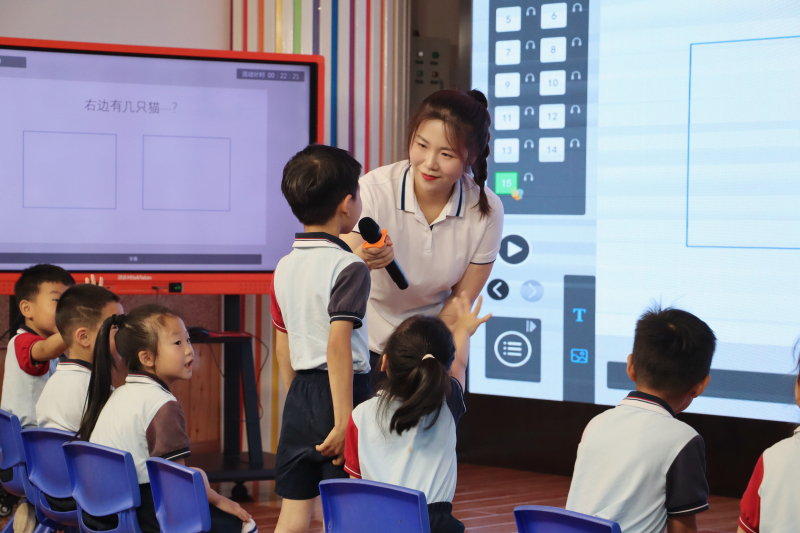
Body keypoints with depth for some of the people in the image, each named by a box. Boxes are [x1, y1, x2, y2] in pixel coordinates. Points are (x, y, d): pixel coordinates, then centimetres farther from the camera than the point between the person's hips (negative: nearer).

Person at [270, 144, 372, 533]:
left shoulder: (284, 267, 9)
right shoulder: (348, 267, -13)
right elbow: (338, 346, -22)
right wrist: (344, 422, -23)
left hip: (299, 396, 7)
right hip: (340, 390, -7)